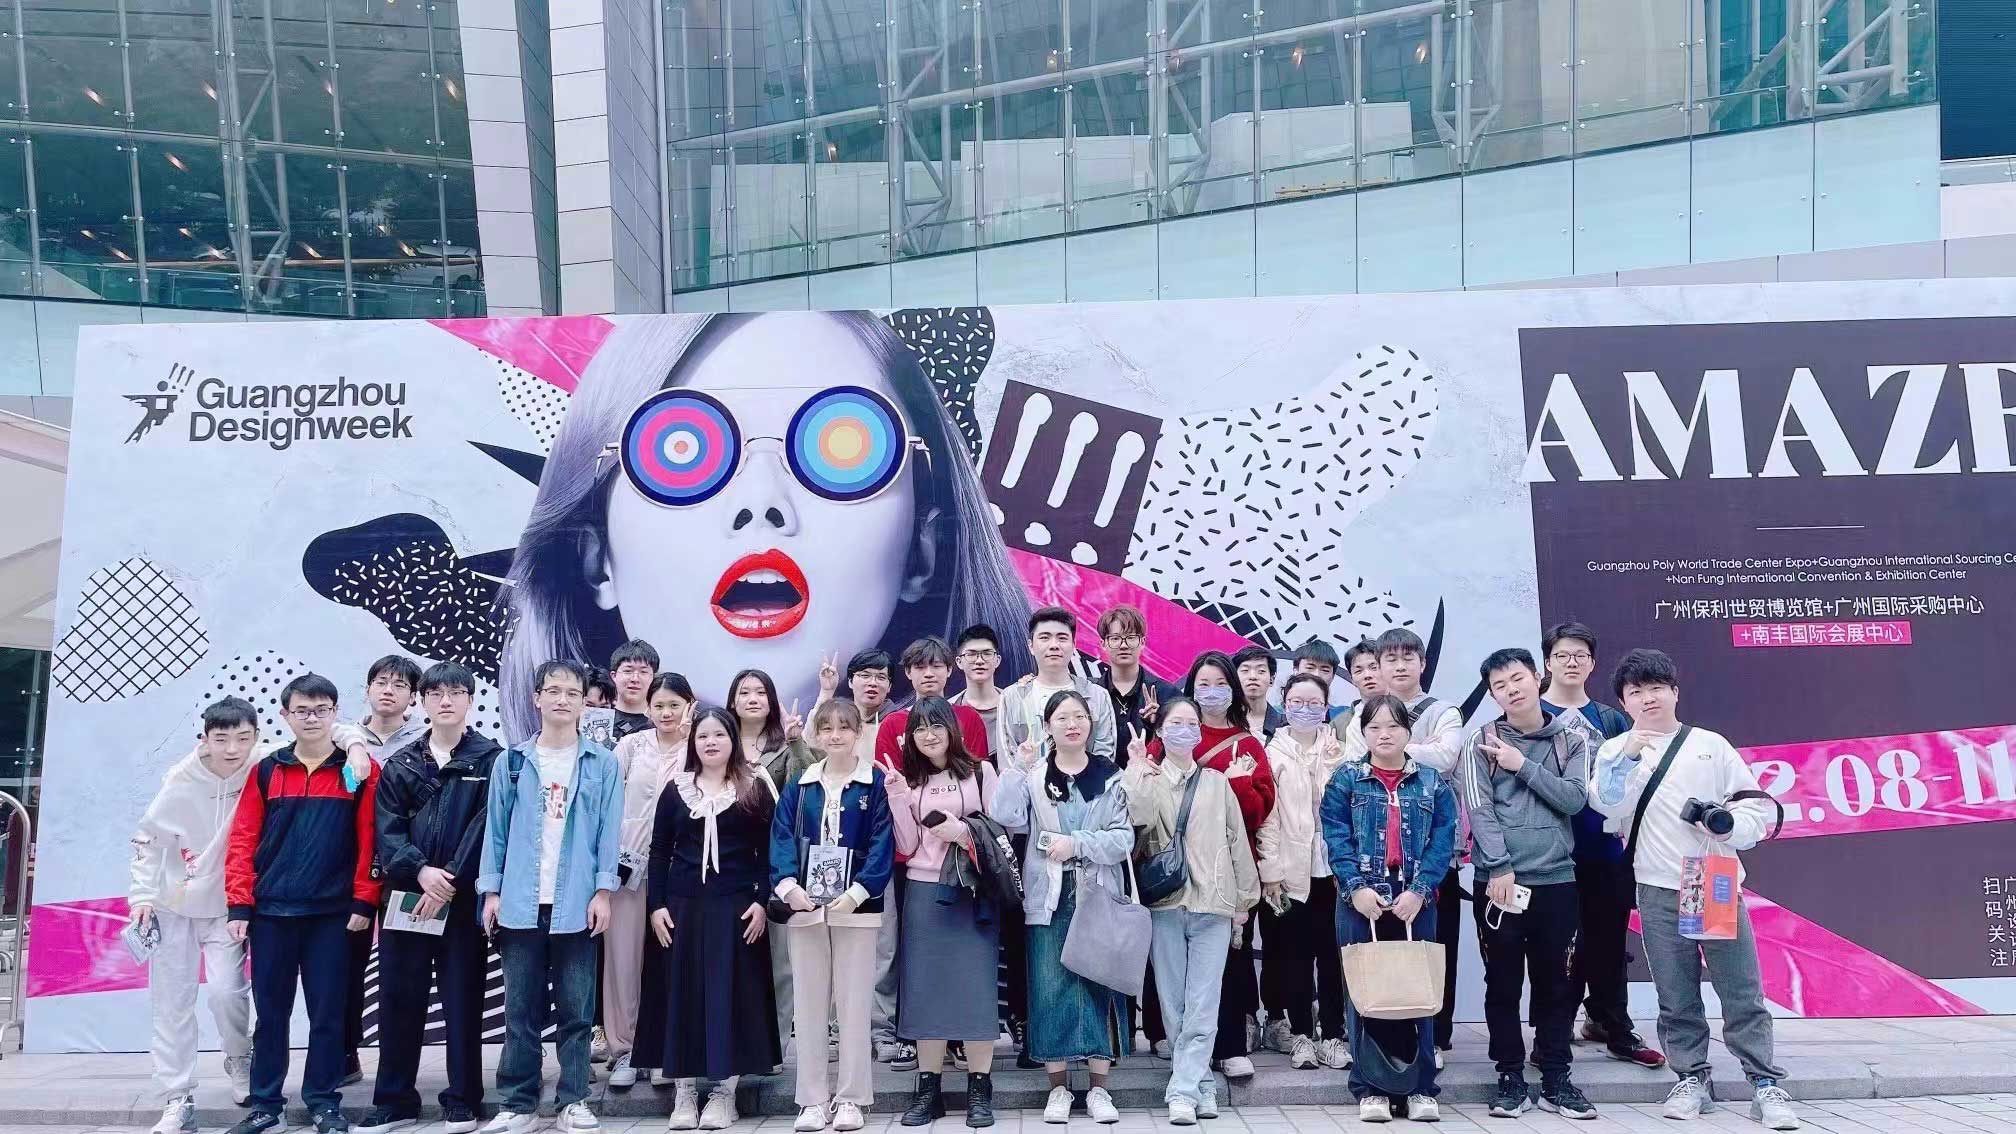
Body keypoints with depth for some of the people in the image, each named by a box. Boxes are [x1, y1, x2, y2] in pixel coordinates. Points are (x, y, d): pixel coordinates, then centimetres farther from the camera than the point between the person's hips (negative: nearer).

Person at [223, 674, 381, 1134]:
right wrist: (239, 906, -3)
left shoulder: (361, 769, 0)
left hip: (333, 914, -2)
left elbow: (369, 840, -2)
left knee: (327, 1012, 5)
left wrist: (363, 902, -6)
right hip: (270, 912, 2)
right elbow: (243, 839, 4)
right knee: (270, 1012, 10)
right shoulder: (266, 771, 6)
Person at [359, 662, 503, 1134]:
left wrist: (450, 880, -14)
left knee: (462, 998, 4)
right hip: (407, 893, 3)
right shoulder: (400, 764, 10)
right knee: (398, 998, 8)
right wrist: (420, 870, -16)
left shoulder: (490, 758, 1)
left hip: (464, 898, -3)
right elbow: (387, 829, 1)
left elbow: (486, 825, -7)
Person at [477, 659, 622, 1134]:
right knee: (521, 1009, 7)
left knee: (575, 1009, 5)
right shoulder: (510, 762, 7)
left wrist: (603, 891, -6)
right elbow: (496, 828, 8)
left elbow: (608, 832, 1)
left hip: (577, 903, -1)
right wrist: (491, 890, 2)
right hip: (521, 902, 1)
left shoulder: (603, 764, 3)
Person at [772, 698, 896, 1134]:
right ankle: (813, 1099, 16)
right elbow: (781, 838, 1)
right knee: (807, 1006, 7)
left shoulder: (877, 784, -1)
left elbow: (882, 842, -7)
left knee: (853, 1004, 3)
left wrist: (857, 892, -18)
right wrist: (788, 885, -16)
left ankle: (851, 1098, 13)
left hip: (856, 907, -3)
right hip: (804, 907, 3)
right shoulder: (798, 787, 8)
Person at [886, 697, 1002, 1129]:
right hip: (923, 892, 3)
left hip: (973, 892, -2)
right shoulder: (909, 780, 10)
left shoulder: (980, 771, 2)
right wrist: (898, 800, -7)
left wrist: (965, 830, -16)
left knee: (974, 983, -3)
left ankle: (980, 1090, 5)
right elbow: (908, 848, 2)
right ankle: (928, 1089, 11)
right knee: (925, 984, 3)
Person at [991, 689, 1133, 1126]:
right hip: (1049, 897, 0)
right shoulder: (1032, 775, 6)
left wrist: (1077, 843, -16)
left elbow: (1123, 839, -4)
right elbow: (1006, 818, -11)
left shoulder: (1110, 776, 5)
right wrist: (1019, 768, -16)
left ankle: (1098, 1086, 13)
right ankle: (1058, 1087, 13)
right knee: (1050, 987, 1)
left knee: (1098, 984, 3)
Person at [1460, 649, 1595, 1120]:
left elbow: (1574, 800, -5)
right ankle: (1511, 1077, 14)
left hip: (1557, 880, 2)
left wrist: (1524, 766, -10)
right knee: (1503, 984, 4)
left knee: (1556, 983, 7)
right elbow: (1479, 809, -7)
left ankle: (1555, 1079, 18)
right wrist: (1499, 868, -14)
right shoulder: (1482, 742, 1)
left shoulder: (1570, 741, 7)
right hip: (1499, 881, -1)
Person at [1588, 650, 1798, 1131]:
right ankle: (1692, 1078, 18)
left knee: (1743, 991, -1)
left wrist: (1728, 825, -12)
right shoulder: (1616, 750, 7)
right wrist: (1626, 757, -21)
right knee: (1676, 996, 6)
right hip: (1658, 892, 0)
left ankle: (1765, 1084, 7)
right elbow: (1608, 806, -9)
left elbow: (1757, 805, 8)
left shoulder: (1711, 745, 8)